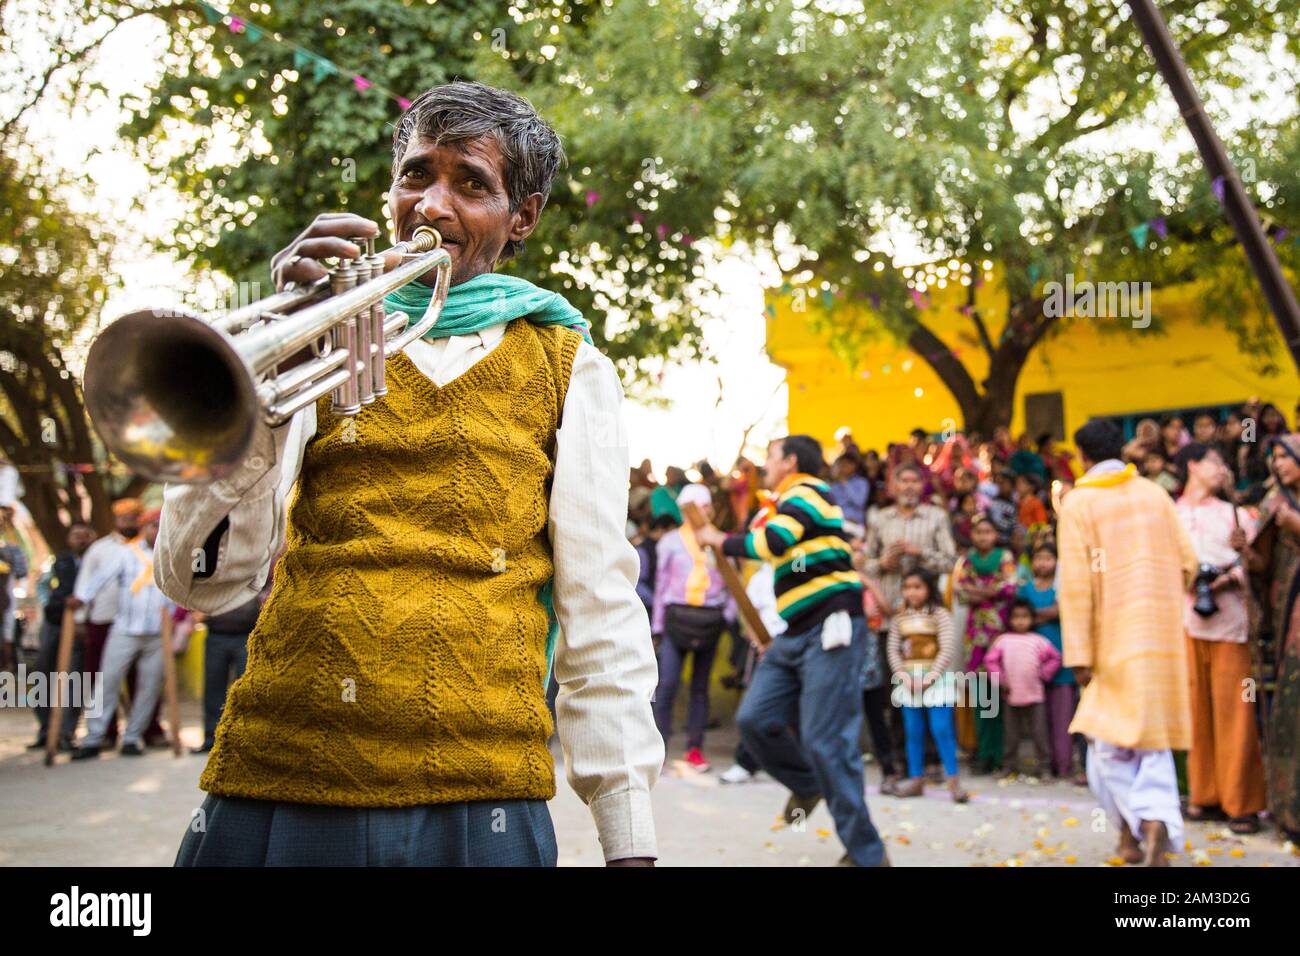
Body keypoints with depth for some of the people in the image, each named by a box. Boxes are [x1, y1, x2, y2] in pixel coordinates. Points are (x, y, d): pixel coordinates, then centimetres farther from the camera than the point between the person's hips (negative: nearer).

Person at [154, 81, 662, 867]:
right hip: (272, 792, 1)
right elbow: (204, 582, -2)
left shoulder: (568, 370, 9)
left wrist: (630, 837, -4)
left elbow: (600, 610, 4)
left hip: (477, 804, -1)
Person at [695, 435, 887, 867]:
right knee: (754, 720, 0)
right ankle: (808, 785, 24)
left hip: (830, 630, -9)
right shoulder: (790, 504, 25)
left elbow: (773, 542, -22)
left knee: (824, 741, -12)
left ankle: (866, 854, -4)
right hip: (796, 635, 9)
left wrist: (719, 540, -7)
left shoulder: (805, 491, -5)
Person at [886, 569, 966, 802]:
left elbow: (948, 648, -11)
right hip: (908, 680, 4)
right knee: (913, 732, 7)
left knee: (941, 729, -8)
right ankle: (916, 779, 15)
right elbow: (893, 650, 4)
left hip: (936, 678, -4)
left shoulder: (940, 614, -4)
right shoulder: (899, 619, 9)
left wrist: (930, 676, -17)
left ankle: (954, 780, -3)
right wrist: (904, 676, -10)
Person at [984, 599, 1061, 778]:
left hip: (1035, 695, -1)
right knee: (1011, 734, 9)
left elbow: (1055, 658, 6)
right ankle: (1009, 765, 18)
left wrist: (1044, 674, 0)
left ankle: (1044, 765, 9)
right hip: (1011, 696, 1)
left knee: (1039, 733, 1)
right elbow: (990, 660, -1)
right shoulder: (1003, 640, 2)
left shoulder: (1038, 640, 2)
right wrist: (1001, 680, -3)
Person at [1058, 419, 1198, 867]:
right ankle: (1157, 819, -10)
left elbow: (1075, 583, -10)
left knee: (1111, 737, 9)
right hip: (1162, 635, 3)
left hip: (1114, 636, -3)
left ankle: (1130, 830, 2)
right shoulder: (1155, 494, 5)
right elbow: (1187, 562, 4)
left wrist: (1079, 654, -10)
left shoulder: (1077, 503, -6)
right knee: (1152, 734, 10)